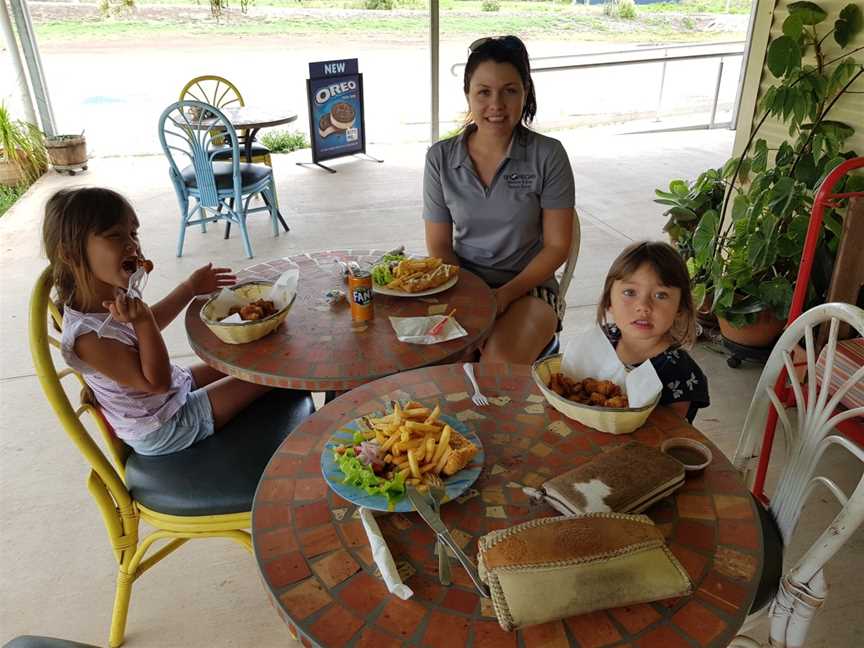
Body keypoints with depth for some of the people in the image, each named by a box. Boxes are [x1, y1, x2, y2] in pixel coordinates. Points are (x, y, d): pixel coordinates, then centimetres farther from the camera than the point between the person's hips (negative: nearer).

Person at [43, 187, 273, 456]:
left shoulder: (114, 293, -9)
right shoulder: (88, 337, -35)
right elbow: (157, 382, -27)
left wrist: (191, 287, 12)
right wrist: (142, 322, -38)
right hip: (163, 431, -8)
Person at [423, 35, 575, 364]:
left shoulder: (548, 155, -6)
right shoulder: (440, 158, 1)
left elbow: (557, 245, -4)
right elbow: (438, 245, 4)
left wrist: (506, 294, -16)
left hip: (529, 288, -2)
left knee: (500, 363, -31)